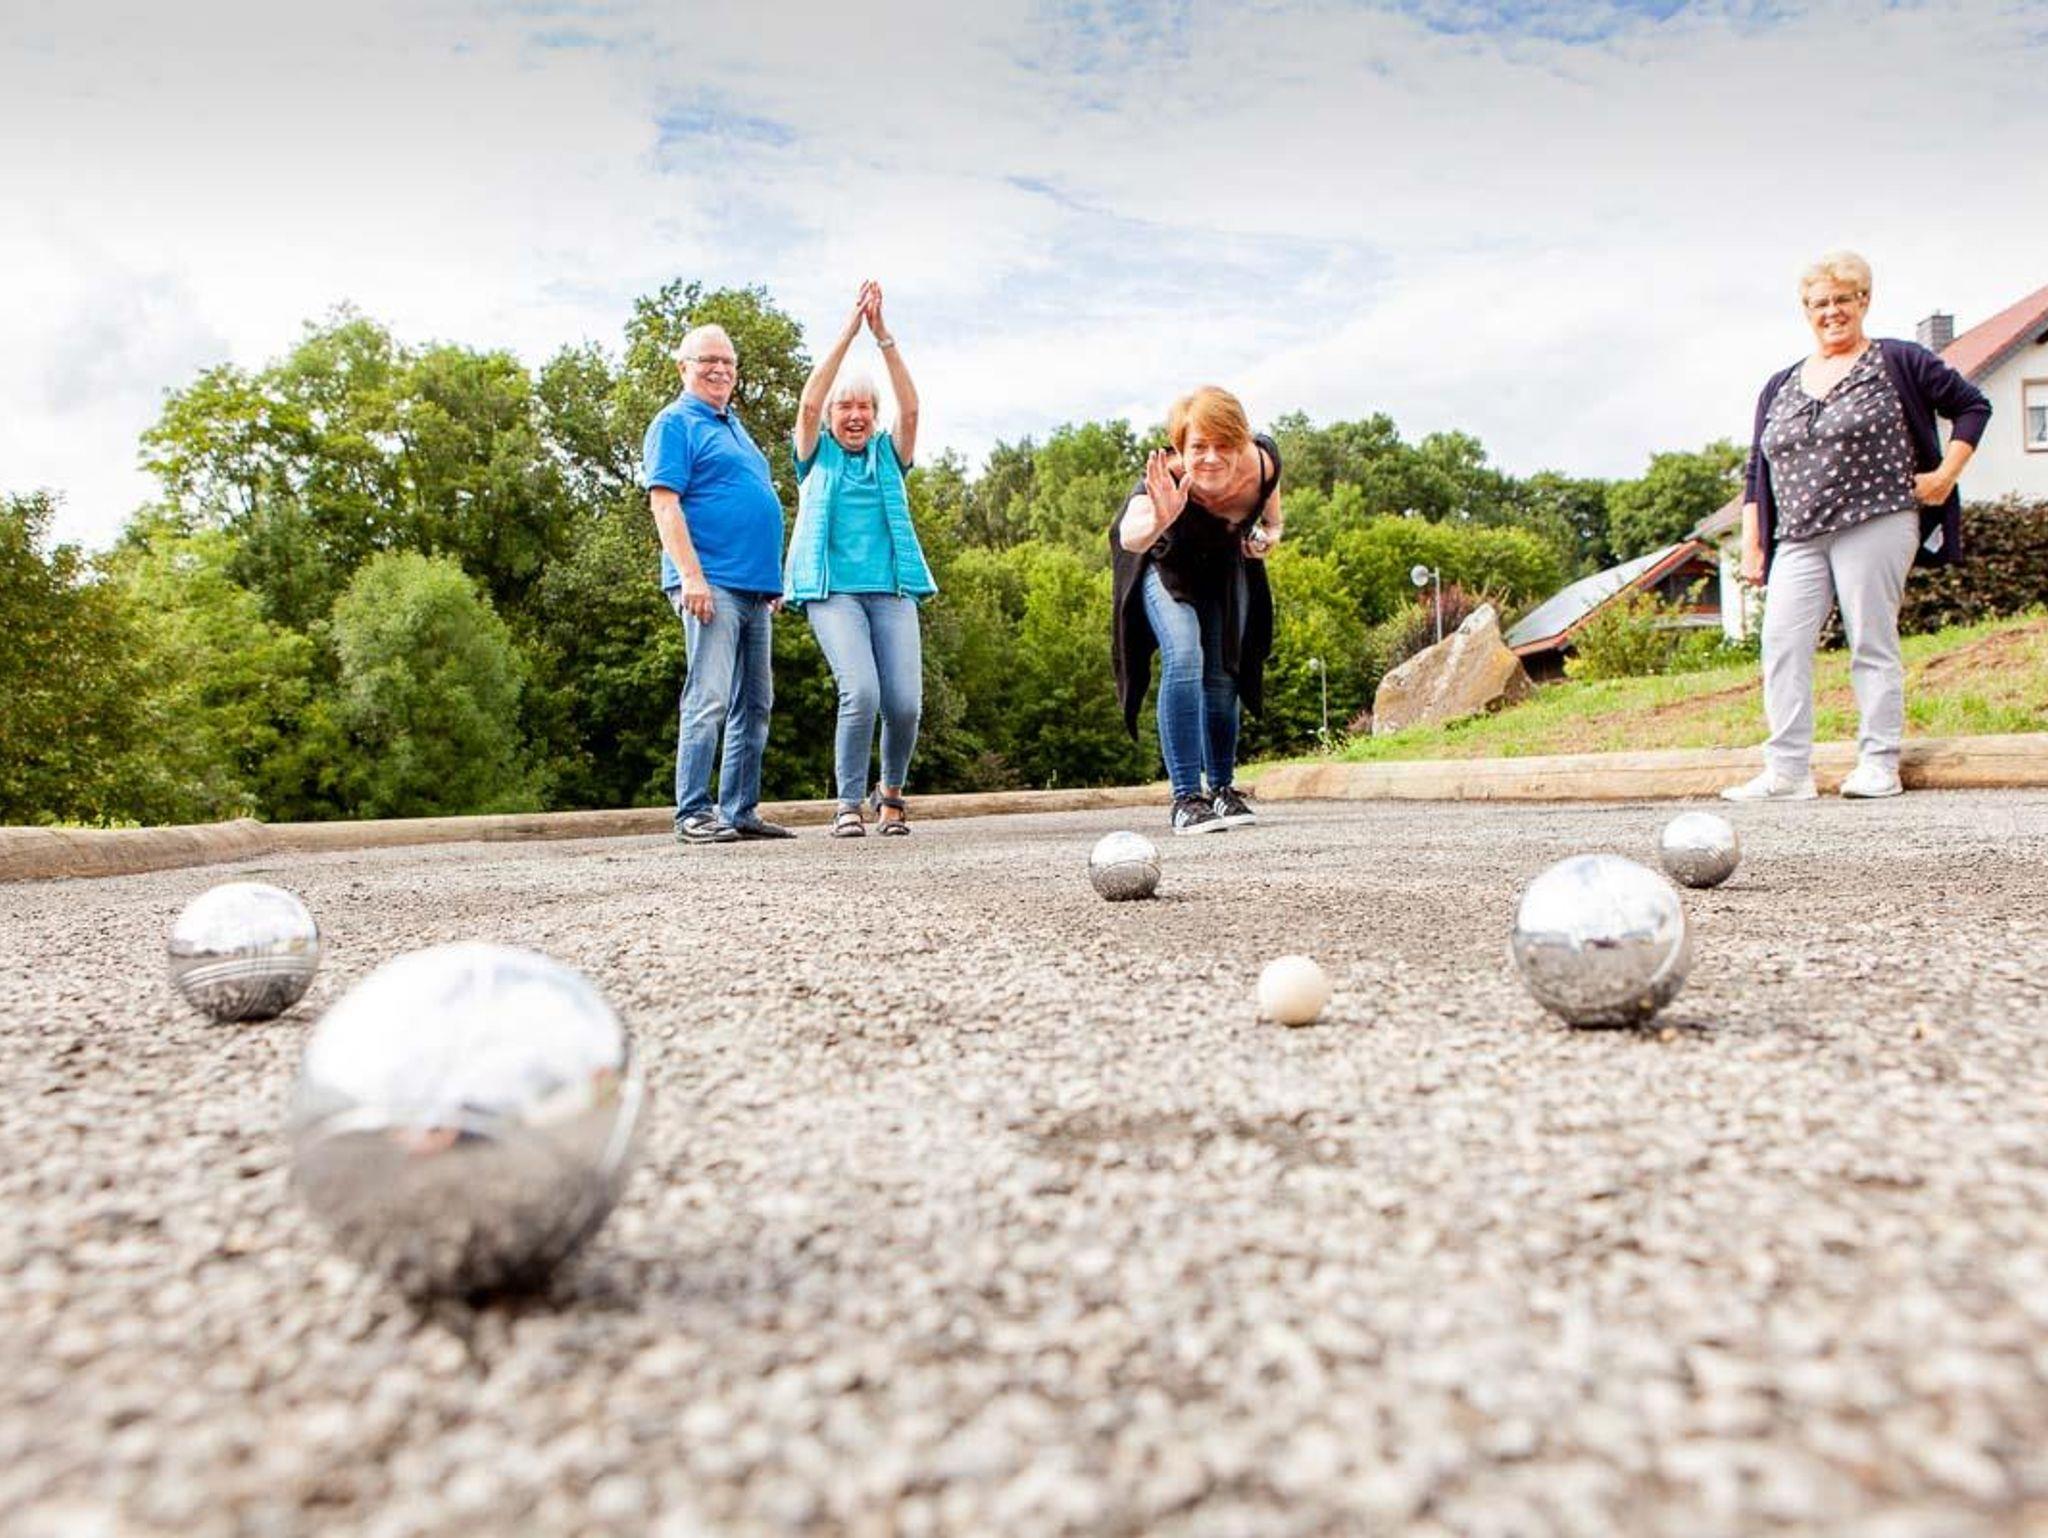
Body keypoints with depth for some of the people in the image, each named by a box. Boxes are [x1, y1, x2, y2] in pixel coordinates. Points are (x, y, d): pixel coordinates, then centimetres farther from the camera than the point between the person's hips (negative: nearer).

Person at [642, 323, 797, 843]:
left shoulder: (734, 425, 24)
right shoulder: (675, 423, -2)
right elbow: (664, 502, -12)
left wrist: (773, 581, 23)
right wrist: (691, 574, -22)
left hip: (754, 587, 9)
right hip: (711, 585, -9)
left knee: (755, 704, 9)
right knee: (709, 698, -12)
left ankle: (740, 810, 15)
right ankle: (693, 814, -8)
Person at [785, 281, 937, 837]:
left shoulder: (887, 454, 17)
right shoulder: (817, 456, 12)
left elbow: (910, 409, 0)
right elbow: (808, 403, -5)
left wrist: (883, 336, -9)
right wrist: (848, 332, -10)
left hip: (891, 589, 2)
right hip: (833, 590, -2)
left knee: (905, 702, -10)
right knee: (860, 692, -22)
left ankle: (891, 791, 17)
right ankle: (849, 805, -8)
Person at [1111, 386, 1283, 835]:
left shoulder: (1262, 460, -30)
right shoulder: (1167, 480, -42)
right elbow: (1128, 537, -63)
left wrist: (1270, 531, -16)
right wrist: (1158, 522, -82)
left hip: (1226, 566, 4)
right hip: (1166, 567, -4)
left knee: (1222, 676, 6)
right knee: (1185, 660, -23)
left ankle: (1222, 788, 23)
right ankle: (1186, 797, -19)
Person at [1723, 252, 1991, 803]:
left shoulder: (1899, 363, 7)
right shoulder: (1780, 386, 18)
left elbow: (1973, 406, 12)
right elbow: (1757, 472, 18)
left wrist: (1946, 473, 0)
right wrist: (1751, 545, 11)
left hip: (1875, 525, -4)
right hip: (1798, 539, 4)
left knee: (1873, 644, -4)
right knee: (1781, 644, -7)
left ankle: (1880, 764, 4)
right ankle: (1787, 771, -4)